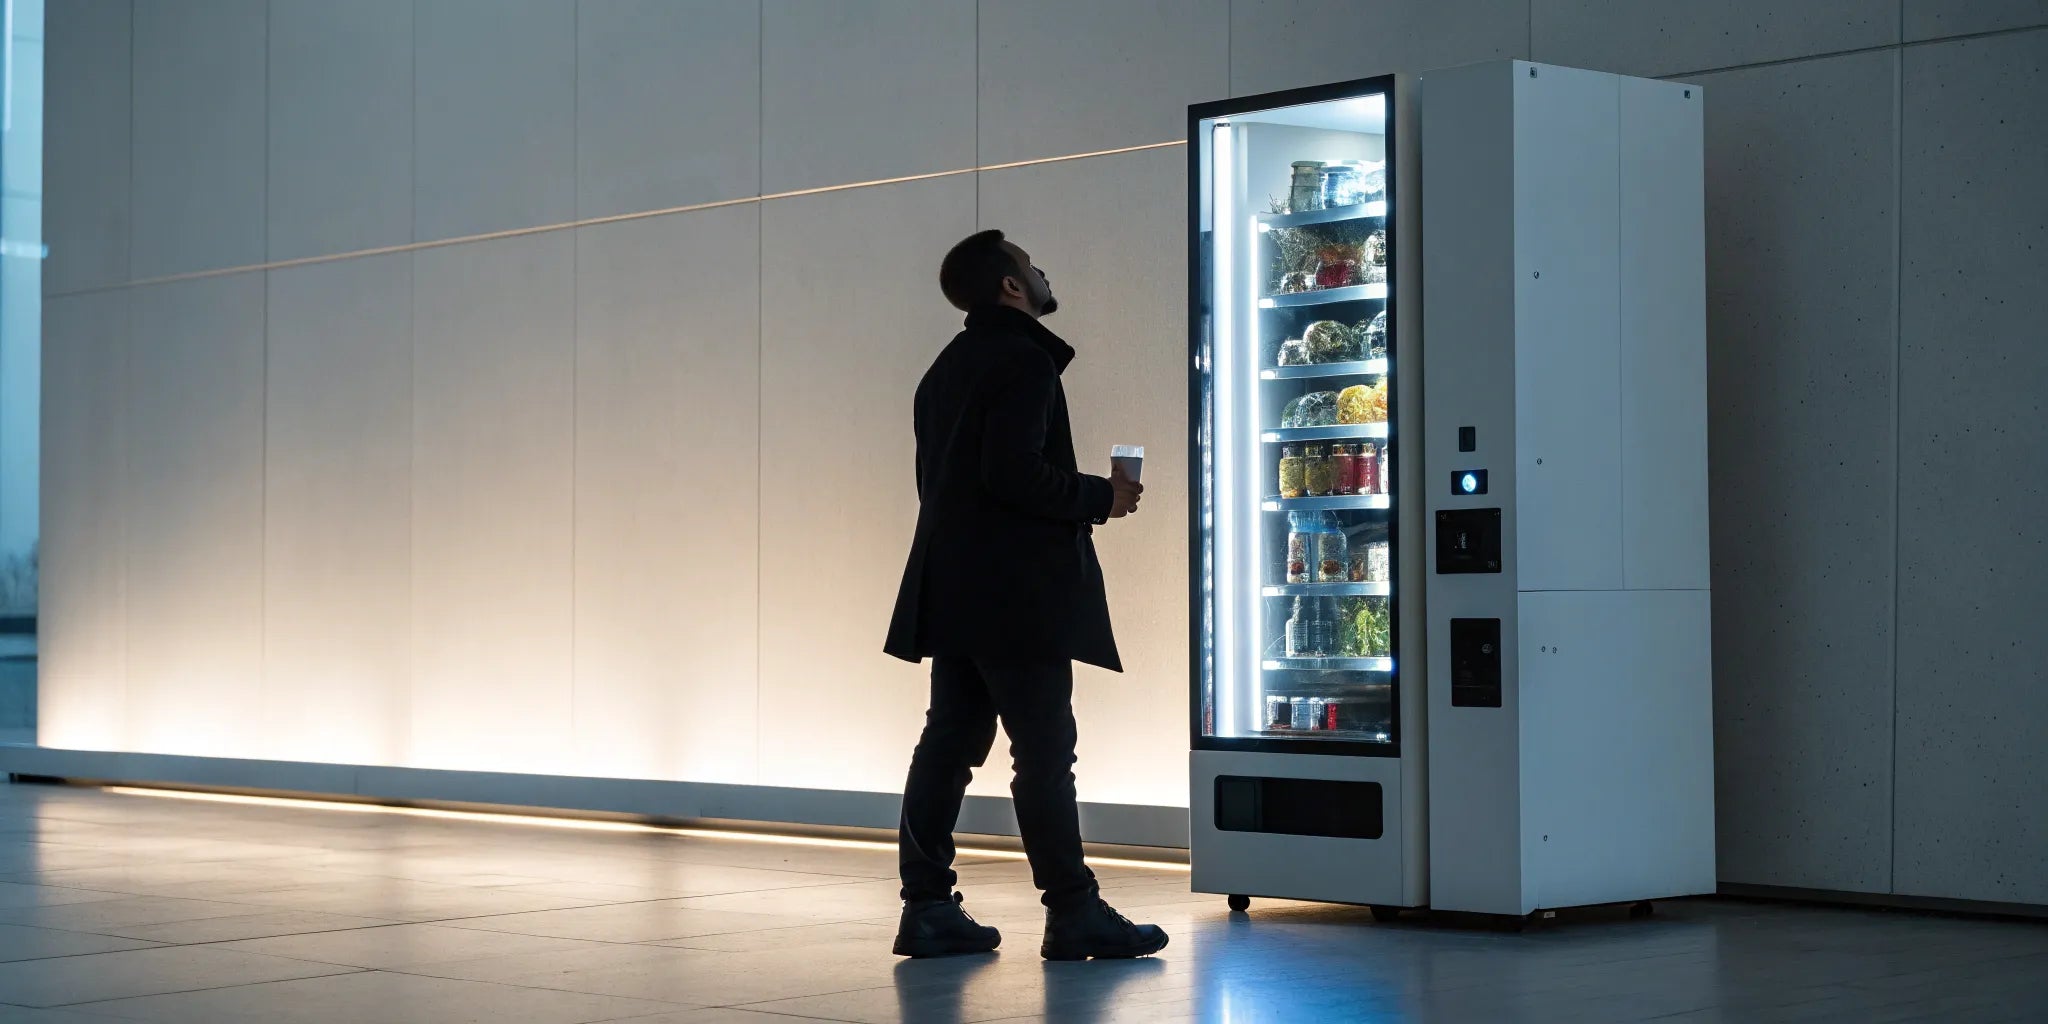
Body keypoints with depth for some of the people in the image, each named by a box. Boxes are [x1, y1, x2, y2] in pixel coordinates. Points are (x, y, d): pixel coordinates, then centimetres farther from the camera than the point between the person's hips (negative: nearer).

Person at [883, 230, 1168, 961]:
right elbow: (1014, 474, -21)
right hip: (1016, 592, -9)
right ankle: (1073, 913, -3)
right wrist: (1101, 497, -8)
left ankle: (928, 907, 9)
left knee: (951, 740, 8)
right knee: (1045, 750, -6)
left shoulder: (950, 367, 19)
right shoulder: (1023, 358, -11)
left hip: (956, 590, 9)